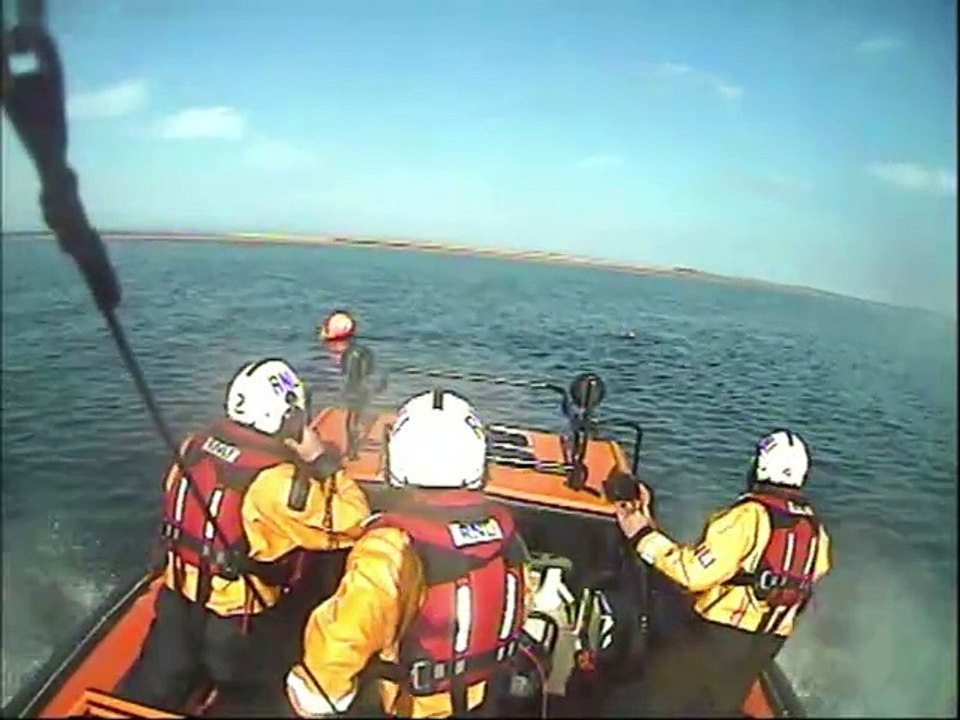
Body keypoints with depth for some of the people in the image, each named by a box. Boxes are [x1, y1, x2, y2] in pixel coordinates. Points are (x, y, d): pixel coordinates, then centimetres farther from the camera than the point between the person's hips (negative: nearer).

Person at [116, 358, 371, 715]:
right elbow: (353, 524, -24)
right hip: (236, 625, -6)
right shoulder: (275, 481, -29)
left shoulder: (195, 446, -7)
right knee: (245, 701, 24)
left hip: (176, 602, 7)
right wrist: (321, 458, -19)